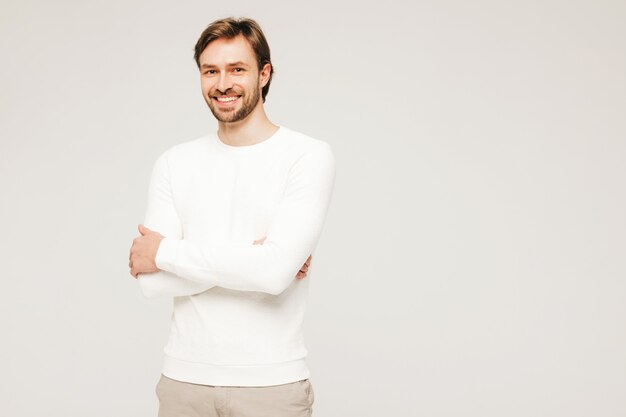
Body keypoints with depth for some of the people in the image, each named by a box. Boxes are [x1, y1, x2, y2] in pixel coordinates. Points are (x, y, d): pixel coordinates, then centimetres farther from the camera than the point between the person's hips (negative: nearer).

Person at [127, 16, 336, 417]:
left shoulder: (310, 156, -10)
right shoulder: (174, 163, 3)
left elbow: (275, 271, -22)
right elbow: (151, 281, -6)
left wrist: (165, 251, -11)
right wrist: (249, 258, -17)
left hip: (271, 383, -2)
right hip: (184, 378, 3)